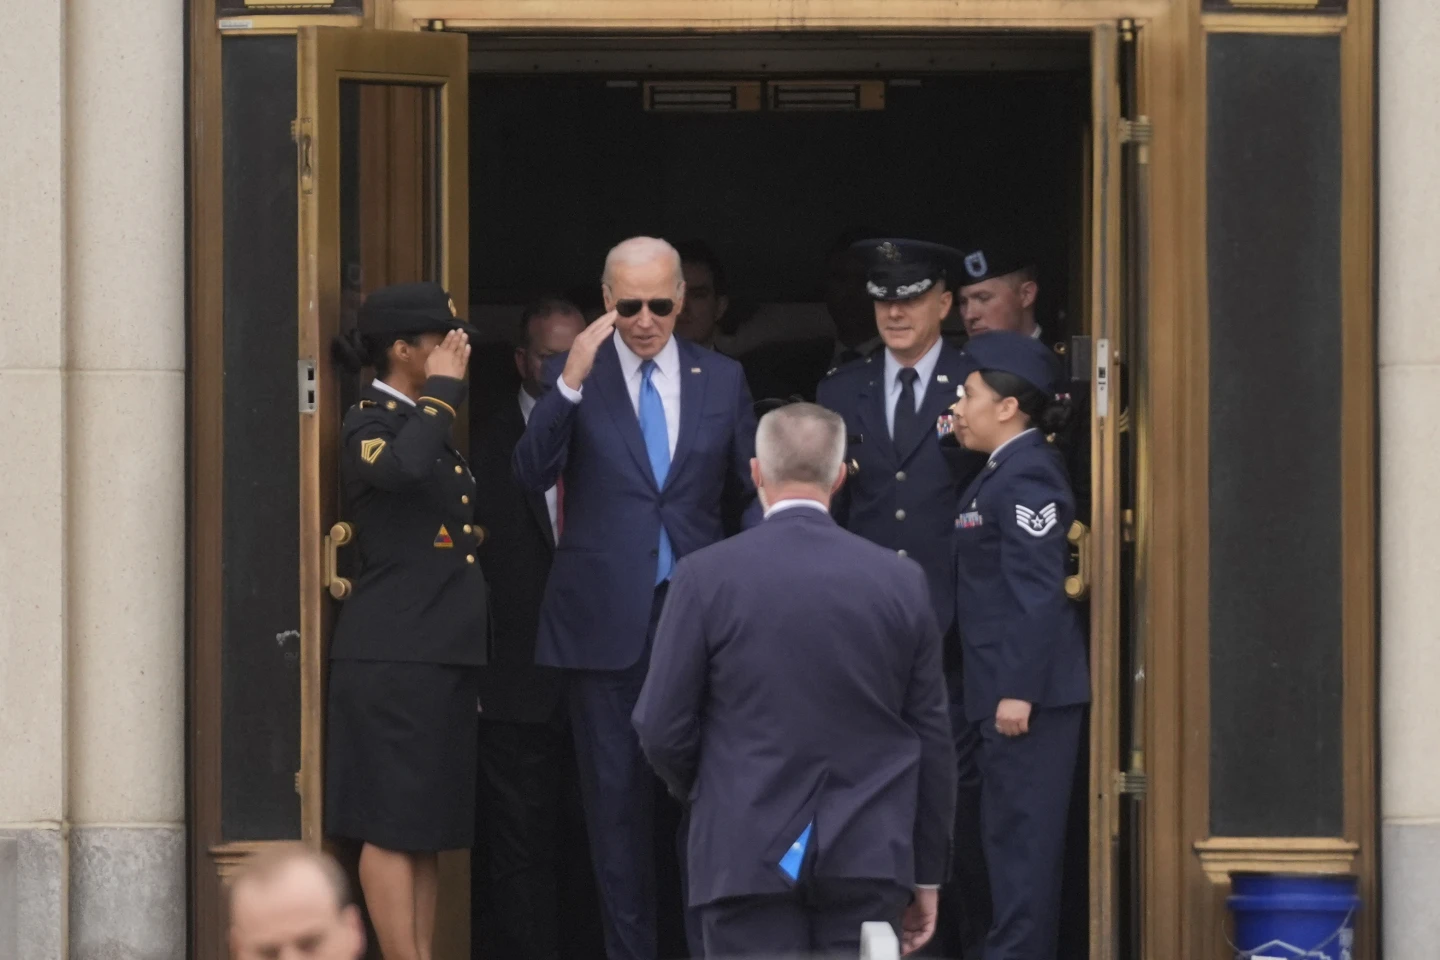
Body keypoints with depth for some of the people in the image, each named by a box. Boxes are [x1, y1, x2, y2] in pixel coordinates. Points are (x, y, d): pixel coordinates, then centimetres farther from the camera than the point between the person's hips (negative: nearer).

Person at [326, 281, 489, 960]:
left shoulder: (427, 423, 20)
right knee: (392, 826, -7)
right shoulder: (368, 425, -6)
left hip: (443, 655, 9)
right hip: (391, 657, -9)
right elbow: (405, 468, -32)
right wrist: (443, 390, -19)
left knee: (427, 828, 8)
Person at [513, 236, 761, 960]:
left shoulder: (722, 379, 7)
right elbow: (532, 476, -12)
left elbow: (747, 498, 13)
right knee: (616, 793, 4)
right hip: (606, 619, -1)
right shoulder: (573, 373, 1)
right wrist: (571, 381, -24)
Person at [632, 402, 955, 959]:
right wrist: (927, 872, 13)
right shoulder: (900, 581, 1)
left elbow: (662, 728, -3)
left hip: (747, 853, -2)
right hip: (869, 857, 2)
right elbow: (932, 739, 5)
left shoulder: (707, 576, -5)